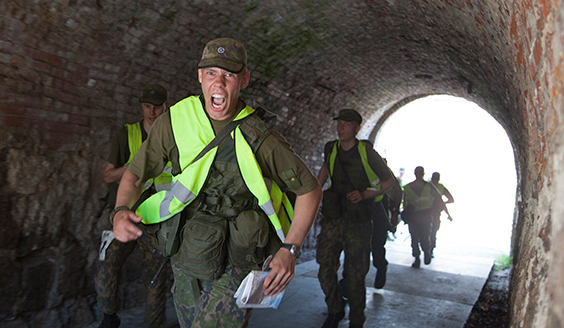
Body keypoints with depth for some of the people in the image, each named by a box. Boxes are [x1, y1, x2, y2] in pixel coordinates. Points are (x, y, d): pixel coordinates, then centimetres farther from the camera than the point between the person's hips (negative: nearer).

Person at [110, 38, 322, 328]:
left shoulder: (260, 139, -18)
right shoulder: (175, 121, -8)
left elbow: (310, 188, -9)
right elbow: (135, 174, 1)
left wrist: (290, 250, -17)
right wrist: (121, 211, -20)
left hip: (236, 263, -3)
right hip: (186, 257, 4)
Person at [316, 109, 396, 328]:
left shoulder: (366, 152, -9)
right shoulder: (331, 149, 4)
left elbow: (390, 180, 1)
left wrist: (364, 194, -13)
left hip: (358, 221, -3)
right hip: (333, 217, 4)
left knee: (354, 274, 2)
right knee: (325, 268, 0)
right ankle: (335, 310, 26)